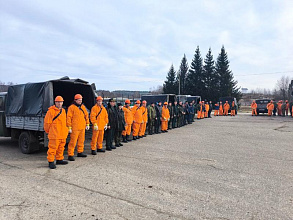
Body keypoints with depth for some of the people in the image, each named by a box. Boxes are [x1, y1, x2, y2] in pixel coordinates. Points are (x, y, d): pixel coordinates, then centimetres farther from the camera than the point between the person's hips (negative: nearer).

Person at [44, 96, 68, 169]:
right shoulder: (51, 111, -8)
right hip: (54, 135, -7)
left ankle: (59, 159, 27)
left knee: (61, 148, 15)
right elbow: (47, 122, -6)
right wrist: (48, 131, 3)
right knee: (52, 148, -4)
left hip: (63, 135, 7)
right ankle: (51, 162, 4)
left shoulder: (63, 111, 15)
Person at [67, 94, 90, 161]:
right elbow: (69, 117, -9)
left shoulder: (83, 107, 13)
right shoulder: (71, 107, -6)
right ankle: (70, 155, 0)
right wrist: (69, 127, -12)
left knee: (81, 140, 15)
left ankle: (80, 152, 28)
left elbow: (86, 115, 19)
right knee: (73, 141, -6)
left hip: (82, 127, 7)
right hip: (75, 128, -7)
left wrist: (87, 124, 15)